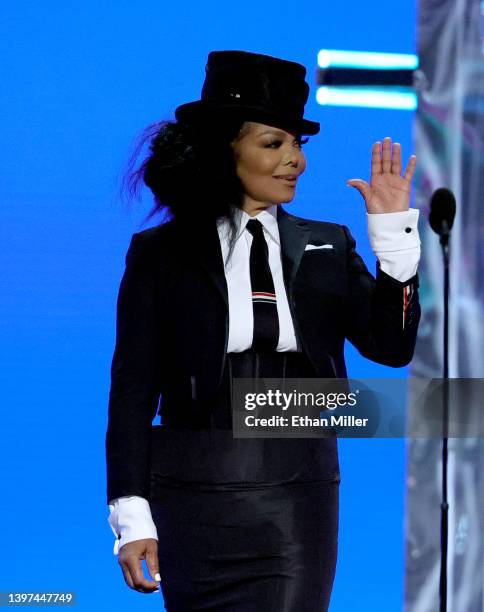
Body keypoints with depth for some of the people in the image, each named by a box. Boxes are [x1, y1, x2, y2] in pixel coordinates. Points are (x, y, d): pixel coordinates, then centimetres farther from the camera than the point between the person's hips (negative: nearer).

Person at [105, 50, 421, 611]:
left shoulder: (328, 248, 9)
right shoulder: (160, 253, 2)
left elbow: (391, 346, 0)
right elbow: (133, 389, 1)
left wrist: (394, 235, -7)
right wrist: (132, 515, -5)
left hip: (301, 495, 1)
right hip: (196, 495, -1)